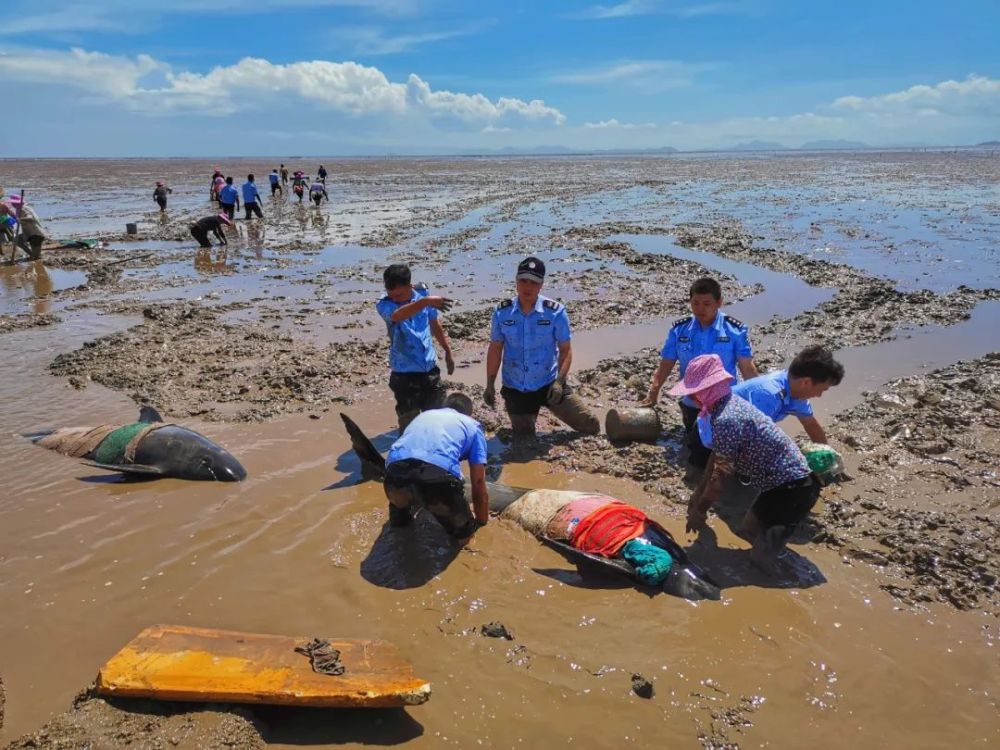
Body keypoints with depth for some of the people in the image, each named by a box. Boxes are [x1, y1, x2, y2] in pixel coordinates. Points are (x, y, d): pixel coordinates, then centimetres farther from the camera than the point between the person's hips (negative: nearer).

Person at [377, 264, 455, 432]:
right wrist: (426, 302, -55)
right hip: (404, 372, -3)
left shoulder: (423, 293, -5)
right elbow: (397, 315, -41)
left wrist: (448, 352, 18)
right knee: (409, 421, 6)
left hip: (430, 368, 3)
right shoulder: (384, 304, -15)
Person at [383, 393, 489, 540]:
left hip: (396, 473, 4)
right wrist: (482, 522, 35)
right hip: (438, 476, -3)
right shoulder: (472, 425, 27)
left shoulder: (424, 415, 38)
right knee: (462, 529, 25)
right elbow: (478, 483, 21)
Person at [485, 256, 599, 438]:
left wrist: (559, 381, -20)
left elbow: (565, 349, -8)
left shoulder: (555, 312, -13)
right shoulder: (502, 312, -6)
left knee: (591, 426, 0)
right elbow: (495, 349, 2)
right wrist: (490, 385, 1)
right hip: (515, 389, 1)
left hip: (548, 384, -1)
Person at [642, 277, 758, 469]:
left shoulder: (735, 330, -11)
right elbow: (665, 365, 1)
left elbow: (748, 369, -9)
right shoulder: (679, 329, -5)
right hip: (692, 404, 3)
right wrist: (653, 393, -7)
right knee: (698, 457, 15)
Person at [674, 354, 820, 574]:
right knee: (752, 527, 25)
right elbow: (717, 454, 14)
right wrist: (699, 492, 20)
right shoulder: (728, 404, 4)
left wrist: (700, 510, -5)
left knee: (761, 554, -7)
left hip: (793, 488, -10)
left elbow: (720, 477, -20)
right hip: (792, 481, 10)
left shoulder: (726, 420, -26)